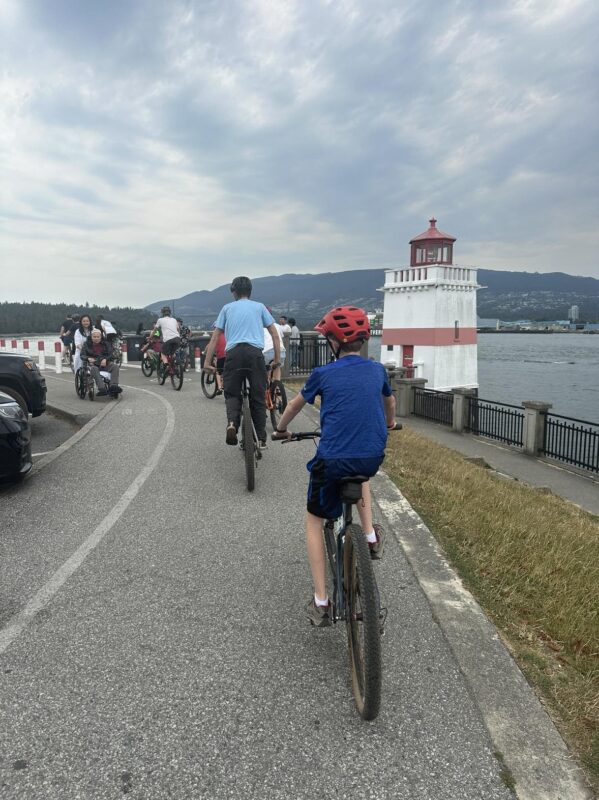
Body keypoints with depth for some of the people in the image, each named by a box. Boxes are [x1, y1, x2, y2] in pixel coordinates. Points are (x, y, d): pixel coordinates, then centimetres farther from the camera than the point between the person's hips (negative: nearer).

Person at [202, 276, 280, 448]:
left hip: (233, 352, 0)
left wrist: (207, 361, 14)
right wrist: (277, 359, 16)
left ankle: (232, 422, -17)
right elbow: (275, 334, 13)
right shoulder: (259, 307, 19)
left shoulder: (227, 308, 20)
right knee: (258, 396, 9)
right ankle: (261, 438, 9)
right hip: (255, 352, 0)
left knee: (232, 393, 12)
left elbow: (214, 337, 13)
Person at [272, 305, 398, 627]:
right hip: (373, 458, 4)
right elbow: (389, 400, 29)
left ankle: (320, 603, 15)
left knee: (314, 519, 18)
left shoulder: (323, 374, -2)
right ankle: (371, 538, 30)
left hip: (332, 460, -3)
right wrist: (390, 423, 51)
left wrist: (281, 429, 35)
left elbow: (295, 405, 15)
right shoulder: (377, 370, 7)